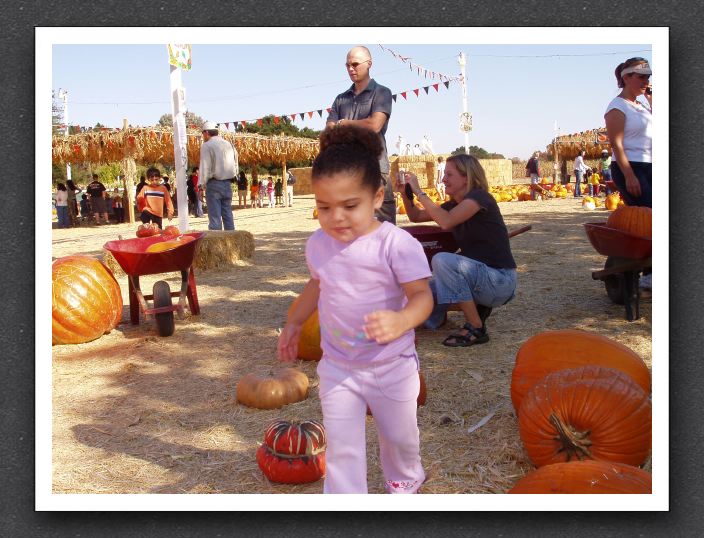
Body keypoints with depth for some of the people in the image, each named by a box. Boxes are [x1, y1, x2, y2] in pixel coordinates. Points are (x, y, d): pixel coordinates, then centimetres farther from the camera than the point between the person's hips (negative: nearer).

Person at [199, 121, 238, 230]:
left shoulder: (207, 145, -7)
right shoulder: (229, 144, 13)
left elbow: (205, 167, -12)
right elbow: (236, 165, 14)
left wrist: (202, 184, -7)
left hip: (214, 183, -6)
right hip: (227, 183, 6)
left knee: (214, 216, -4)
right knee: (227, 214, 10)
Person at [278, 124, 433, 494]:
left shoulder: (396, 243, -22)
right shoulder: (318, 244, -4)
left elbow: (421, 294, -24)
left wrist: (401, 321, -45)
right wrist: (293, 323, 22)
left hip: (391, 366, -2)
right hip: (337, 367, 3)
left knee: (399, 435, 20)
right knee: (341, 449, 2)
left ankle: (404, 479, 52)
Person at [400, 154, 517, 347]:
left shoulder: (479, 197, -14)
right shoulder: (454, 204, 10)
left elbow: (446, 221, -31)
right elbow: (416, 216, 15)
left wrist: (418, 191, -23)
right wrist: (405, 193, -2)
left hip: (500, 280, -8)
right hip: (480, 275, 8)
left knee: (442, 260, -30)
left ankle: (476, 329, -20)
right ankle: (478, 305, 14)